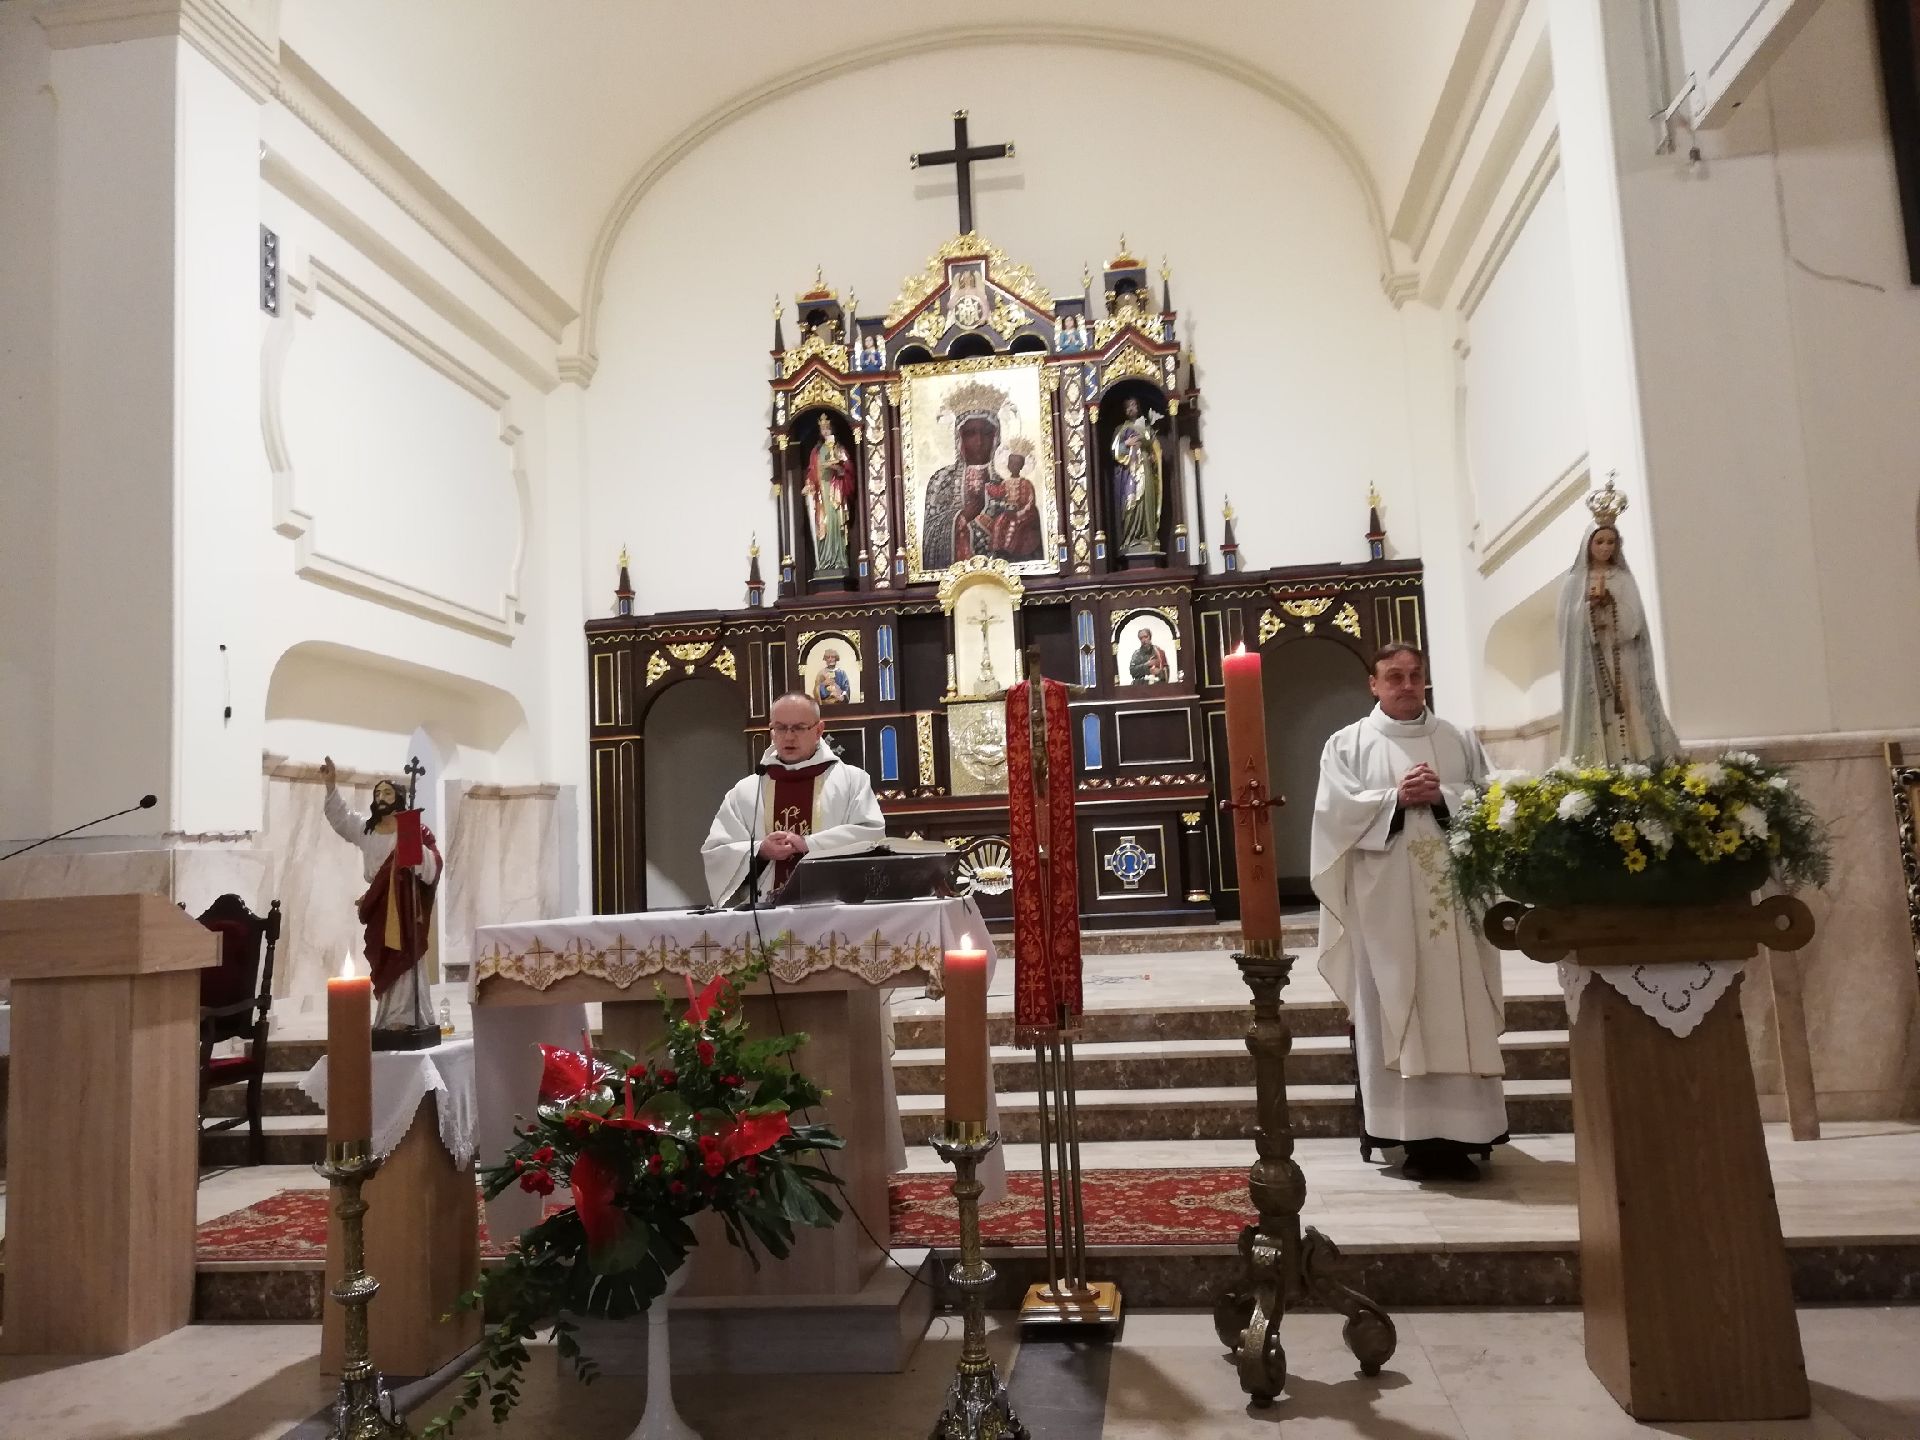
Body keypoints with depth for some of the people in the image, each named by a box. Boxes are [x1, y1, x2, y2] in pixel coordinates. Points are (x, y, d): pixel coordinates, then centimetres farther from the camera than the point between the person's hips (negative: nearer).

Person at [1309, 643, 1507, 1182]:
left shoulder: (1460, 742, 14)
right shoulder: (1347, 745, 6)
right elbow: (1335, 811, -5)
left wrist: (1443, 796, -11)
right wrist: (1396, 798, -14)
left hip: (1453, 893, 2)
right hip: (1385, 900, -2)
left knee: (1459, 1009, 1)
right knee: (1395, 1010, -3)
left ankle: (1459, 1131, 8)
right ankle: (1414, 1135, 2)